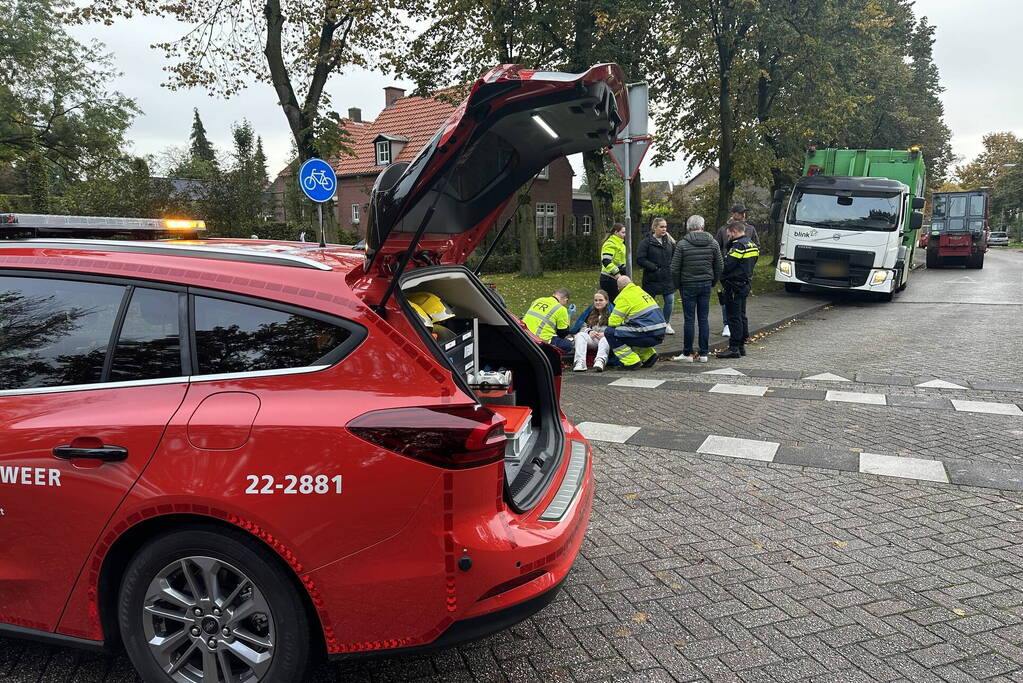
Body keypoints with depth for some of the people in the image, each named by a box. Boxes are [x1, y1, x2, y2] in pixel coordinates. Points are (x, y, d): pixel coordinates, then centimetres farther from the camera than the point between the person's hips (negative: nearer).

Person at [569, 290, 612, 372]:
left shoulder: (611, 311, 5)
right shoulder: (590, 311, 18)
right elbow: (582, 325, 14)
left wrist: (605, 333, -22)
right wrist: (589, 331, -8)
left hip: (604, 338, -3)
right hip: (591, 339, 3)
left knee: (606, 337, -37)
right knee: (580, 335, -26)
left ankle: (601, 361, -58)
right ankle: (580, 362, -44)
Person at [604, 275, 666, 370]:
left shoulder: (624, 296, -6)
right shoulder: (641, 291, 20)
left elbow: (614, 321, -9)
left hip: (648, 336, -9)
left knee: (610, 332, -4)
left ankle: (632, 362, -5)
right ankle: (648, 355, 18)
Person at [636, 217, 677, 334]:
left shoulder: (669, 241, 6)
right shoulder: (646, 242, -9)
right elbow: (640, 259, -14)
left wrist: (671, 266, 2)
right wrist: (654, 267, -17)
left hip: (667, 277, 4)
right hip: (652, 279, -4)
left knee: (670, 301, 3)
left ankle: (666, 324, 21)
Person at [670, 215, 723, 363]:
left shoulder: (682, 244, -8)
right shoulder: (713, 243, 3)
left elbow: (675, 268, -7)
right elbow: (719, 267, 6)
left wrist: (677, 285, 5)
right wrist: (713, 283, 17)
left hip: (688, 285, -3)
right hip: (706, 285, 3)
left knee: (689, 319, 1)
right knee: (704, 319, 7)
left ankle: (687, 353, 6)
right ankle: (704, 353, 10)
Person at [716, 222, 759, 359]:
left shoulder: (738, 245, -17)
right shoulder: (752, 245, 13)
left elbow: (727, 266, -20)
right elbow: (751, 263, 15)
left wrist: (723, 280, -4)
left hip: (734, 286, -10)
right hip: (746, 284, 10)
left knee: (734, 317, -6)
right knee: (741, 315, 15)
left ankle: (734, 348, -4)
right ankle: (741, 345, 21)